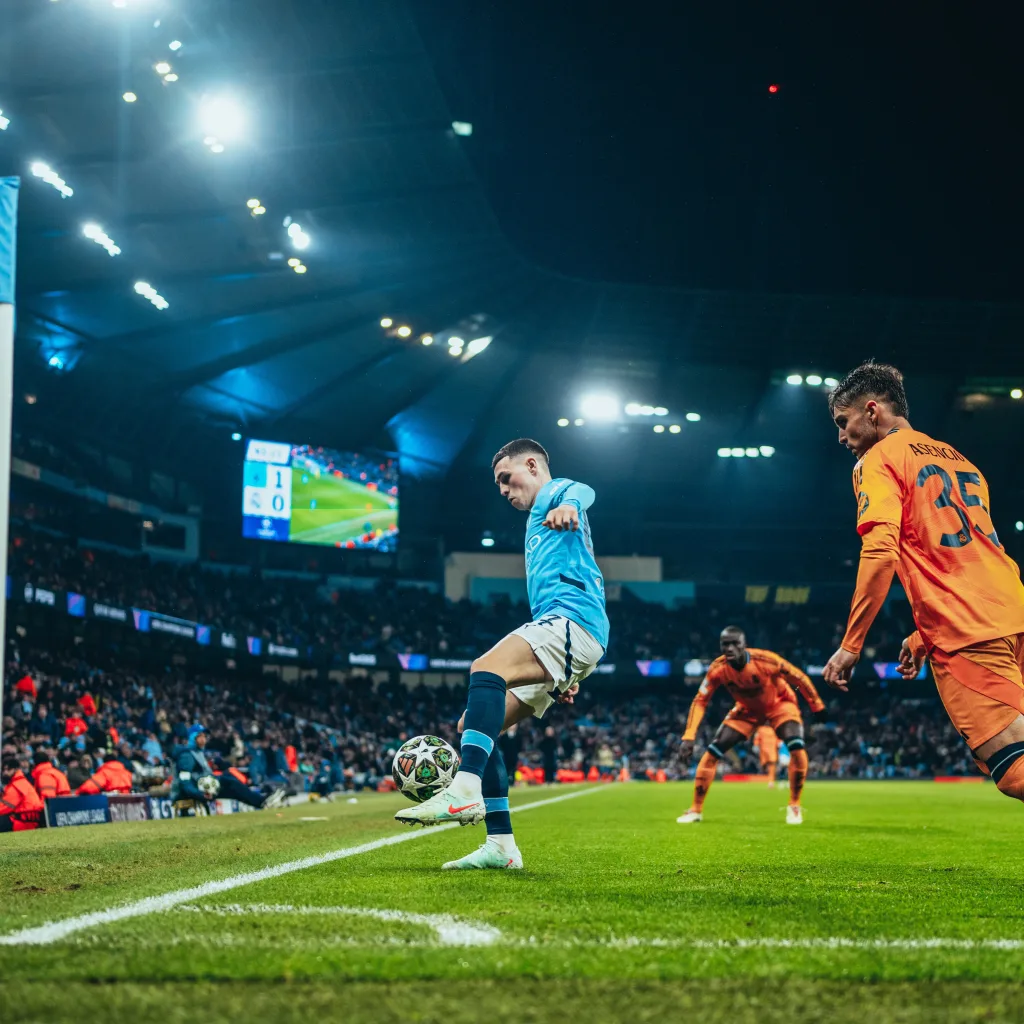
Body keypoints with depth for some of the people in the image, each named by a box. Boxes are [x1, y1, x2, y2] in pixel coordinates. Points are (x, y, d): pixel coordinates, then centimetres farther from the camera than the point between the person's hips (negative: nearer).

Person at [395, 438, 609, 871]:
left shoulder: (553, 493, 9)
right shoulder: (538, 521, 37)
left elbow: (581, 491, -18)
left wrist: (568, 506, -44)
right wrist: (561, 677, 29)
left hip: (573, 620, -10)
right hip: (557, 628, 10)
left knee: (486, 668, -33)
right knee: (472, 726, 4)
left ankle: (465, 790, -47)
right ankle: (500, 844, -1)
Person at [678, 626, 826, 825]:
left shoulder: (766, 661, -36)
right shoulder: (718, 669, -27)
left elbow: (799, 678, -20)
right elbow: (700, 701, -18)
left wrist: (817, 705, -9)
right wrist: (689, 737, -26)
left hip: (778, 703, -3)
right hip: (747, 709, 3)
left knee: (797, 747, -27)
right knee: (712, 752, -9)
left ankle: (794, 806, -8)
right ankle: (696, 810, 2)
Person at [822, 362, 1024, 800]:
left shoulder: (878, 460, 1)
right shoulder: (958, 459, 25)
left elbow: (880, 553, -14)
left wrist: (850, 645, -12)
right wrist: (924, 636, 33)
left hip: (966, 633, -8)